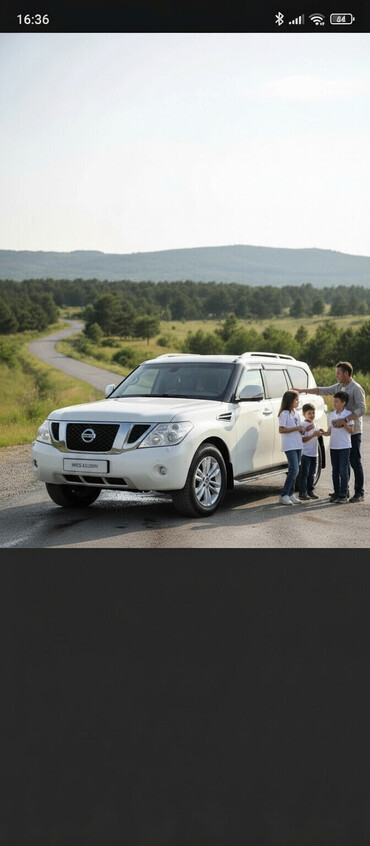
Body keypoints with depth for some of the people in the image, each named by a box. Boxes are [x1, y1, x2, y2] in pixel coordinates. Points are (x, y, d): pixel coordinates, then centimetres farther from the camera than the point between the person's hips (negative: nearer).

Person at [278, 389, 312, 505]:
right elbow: (281, 430, -16)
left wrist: (306, 428, 5)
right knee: (294, 470, -14)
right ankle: (284, 495, -11)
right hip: (289, 446, -8)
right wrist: (296, 428, -19)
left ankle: (291, 494, 14)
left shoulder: (296, 414, 17)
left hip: (297, 445, 9)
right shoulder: (284, 414, -10)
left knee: (294, 470, 9)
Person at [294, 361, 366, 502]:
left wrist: (344, 420, -26)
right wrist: (303, 390, 20)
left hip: (353, 432, -8)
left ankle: (359, 493, -1)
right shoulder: (339, 386, 13)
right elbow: (322, 391, 22)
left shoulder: (356, 389, -12)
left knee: (355, 462, -5)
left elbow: (362, 409, -21)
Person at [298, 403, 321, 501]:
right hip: (306, 453, -7)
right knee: (305, 473, -5)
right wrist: (313, 435, -23)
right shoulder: (304, 425, -10)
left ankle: (310, 491, 19)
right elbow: (302, 439, -16)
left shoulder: (315, 425, 14)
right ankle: (302, 492, -3)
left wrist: (318, 434, 4)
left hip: (314, 453, 7)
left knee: (311, 474, 12)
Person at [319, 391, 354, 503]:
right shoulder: (331, 415, 11)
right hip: (333, 446, 5)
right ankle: (336, 493, 16)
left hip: (344, 446, -5)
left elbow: (351, 431, -7)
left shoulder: (348, 414, -5)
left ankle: (343, 494, 0)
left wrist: (344, 423, -20)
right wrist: (324, 433, -7)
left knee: (343, 470, -4)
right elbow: (330, 431, 12)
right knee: (335, 471, 9)